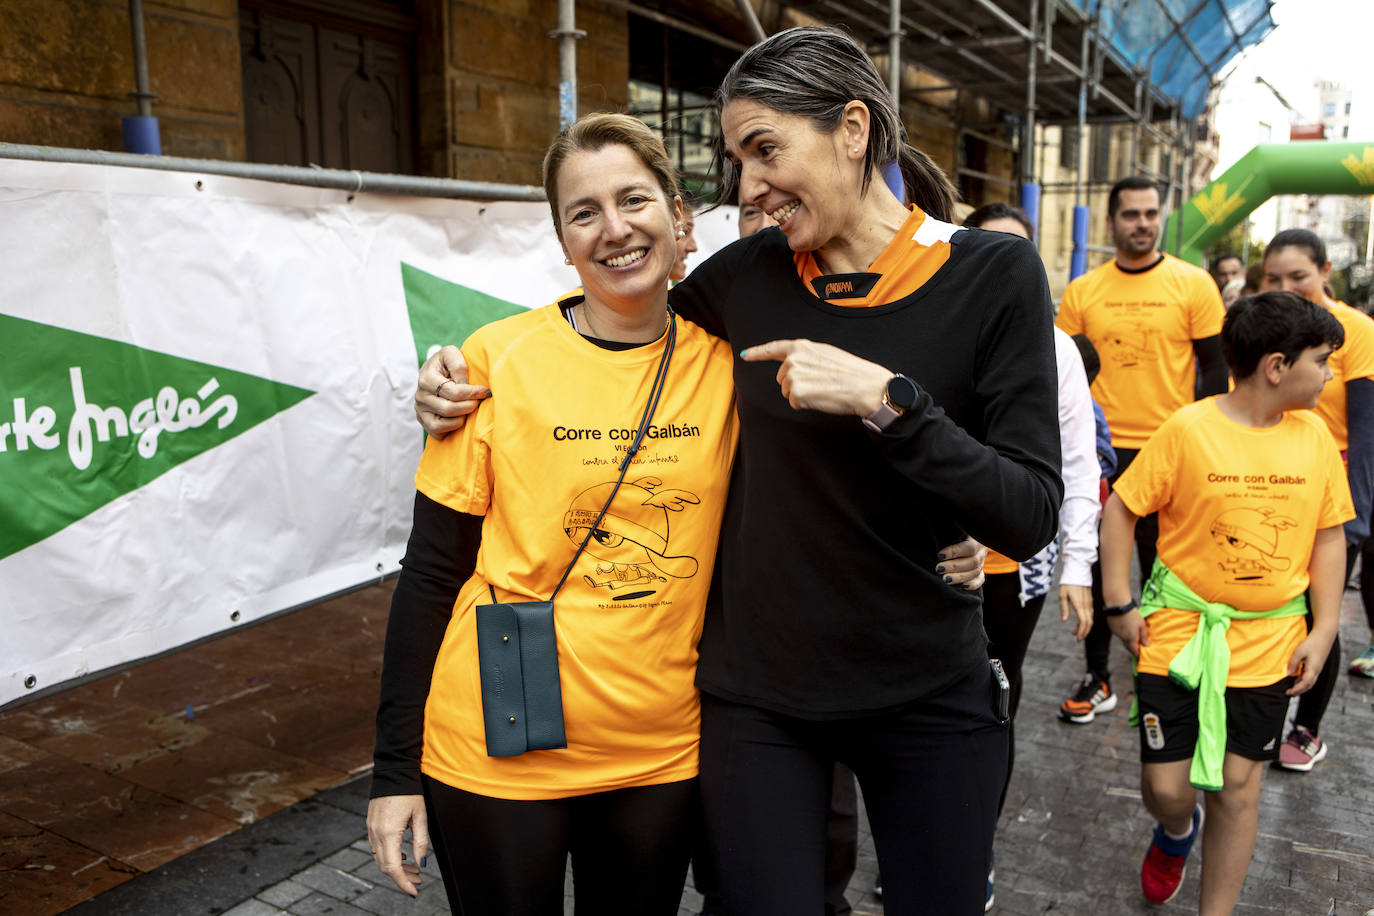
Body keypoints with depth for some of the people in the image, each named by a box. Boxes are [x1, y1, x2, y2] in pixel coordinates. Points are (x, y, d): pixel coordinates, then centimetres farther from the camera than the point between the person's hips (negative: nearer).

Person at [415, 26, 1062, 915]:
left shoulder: (993, 274, -10)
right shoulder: (748, 276, -3)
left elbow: (1030, 517, -15)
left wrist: (885, 399, -26)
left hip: (928, 699, -1)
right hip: (755, 692, 2)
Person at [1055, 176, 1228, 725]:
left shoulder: (1194, 284, -2)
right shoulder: (1082, 292, 3)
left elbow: (1214, 367, 1)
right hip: (1101, 451, 2)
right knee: (1098, 567, 9)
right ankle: (1097, 678, 22)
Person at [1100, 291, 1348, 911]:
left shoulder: (1315, 436, 0)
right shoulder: (1187, 430, -12)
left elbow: (1329, 535, 7)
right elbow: (1121, 508, -6)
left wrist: (1323, 629, 2)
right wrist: (1120, 604, -7)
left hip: (1268, 646, 3)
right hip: (1178, 632, -2)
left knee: (1237, 787, 8)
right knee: (1166, 786, 3)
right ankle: (1177, 831, 41)